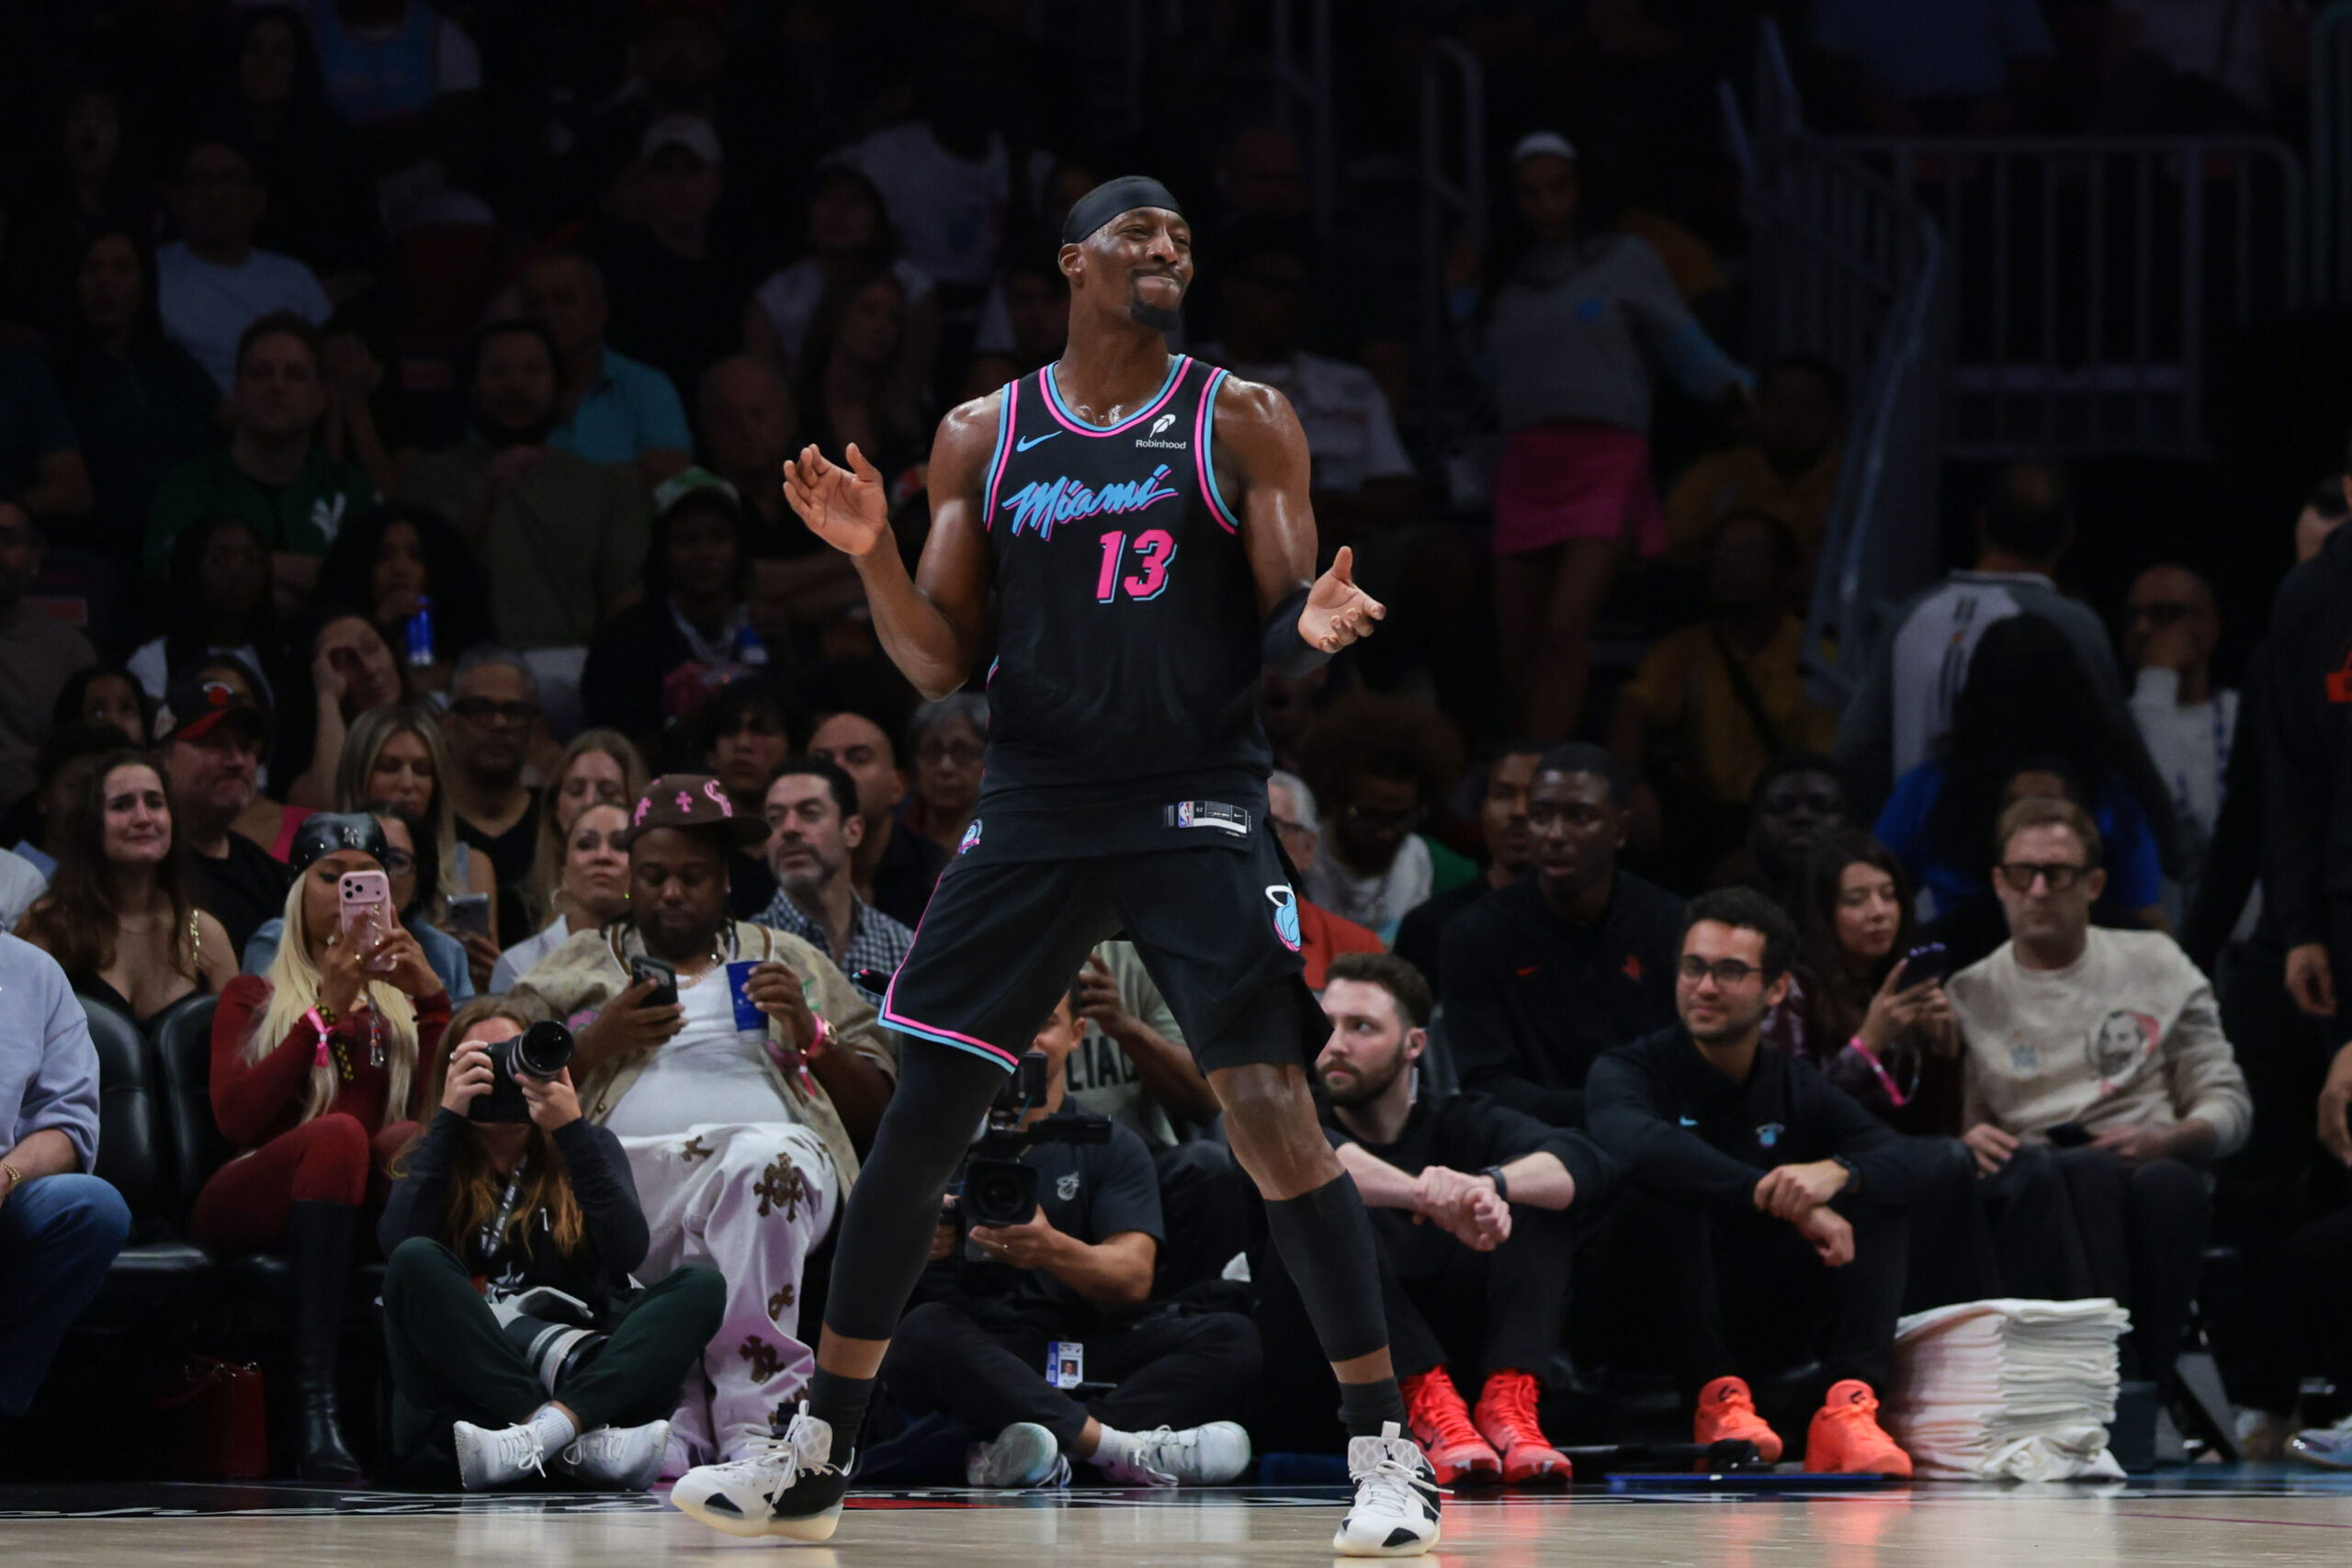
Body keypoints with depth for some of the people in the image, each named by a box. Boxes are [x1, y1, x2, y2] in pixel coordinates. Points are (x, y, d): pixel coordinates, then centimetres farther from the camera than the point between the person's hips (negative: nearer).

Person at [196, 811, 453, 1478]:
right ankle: (313, 1408, -48)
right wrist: (325, 1013, -6)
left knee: (407, 1139, -32)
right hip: (256, 1194, -2)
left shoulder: (399, 1000, 27)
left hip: (361, 1200, 2)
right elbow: (237, 1118, -1)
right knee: (338, 1133, -35)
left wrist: (433, 1000, -4)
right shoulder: (253, 998, 22)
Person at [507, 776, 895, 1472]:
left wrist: (808, 1034, 3)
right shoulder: (577, 968, 27)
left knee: (765, 1160, -38)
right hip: (628, 1166, 0)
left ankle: (753, 1421, -41)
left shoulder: (793, 964, 28)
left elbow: (874, 1110, 20)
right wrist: (598, 1044, -2)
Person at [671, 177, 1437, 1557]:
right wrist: (873, 554, -8)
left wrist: (1311, 626, -25)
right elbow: (940, 665, 9)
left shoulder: (1242, 423, 1)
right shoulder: (985, 437, 9)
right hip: (1034, 807, 3)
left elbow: (1288, 630, -1)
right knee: (919, 1122, 3)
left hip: (1197, 802, -3)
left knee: (1272, 1110, -15)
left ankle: (1388, 1449, -9)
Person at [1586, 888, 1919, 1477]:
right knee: (1658, 1185, -27)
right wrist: (1783, 1200, -35)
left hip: (1772, 1328, 4)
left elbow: (1900, 1160, -6)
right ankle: (1716, 1398, -32)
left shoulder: (1798, 1089, 11)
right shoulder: (1629, 1072, -2)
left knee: (1877, 1193, -10)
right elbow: (1633, 1141, -28)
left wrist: (1836, 1174, -31)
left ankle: (1850, 1405, -29)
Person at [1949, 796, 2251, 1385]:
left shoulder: (2155, 965, 19)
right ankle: (2114, 1376, -50)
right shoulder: (1970, 995, 18)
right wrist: (1970, 1142, -12)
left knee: (2165, 1182, -38)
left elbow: (2229, 1104, 15)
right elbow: (1955, 1124, 13)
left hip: (2154, 1168, 1)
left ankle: (2152, 1382, -42)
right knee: (2090, 1170, -38)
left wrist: (2164, 1141, -7)